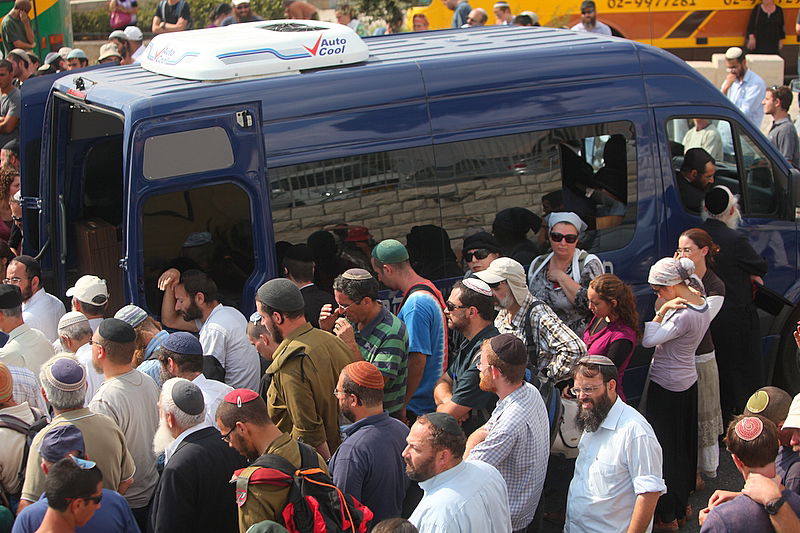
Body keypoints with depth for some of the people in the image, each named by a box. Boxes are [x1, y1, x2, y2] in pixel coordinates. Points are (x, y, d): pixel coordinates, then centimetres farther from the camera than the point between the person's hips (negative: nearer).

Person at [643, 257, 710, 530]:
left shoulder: (684, 316, -28)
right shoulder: (701, 304, 1)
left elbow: (648, 340, -29)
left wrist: (662, 311, -25)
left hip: (667, 389, -10)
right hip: (687, 382, 10)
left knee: (664, 449, 3)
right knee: (682, 445, 21)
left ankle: (666, 516, 14)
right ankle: (681, 507, 37)